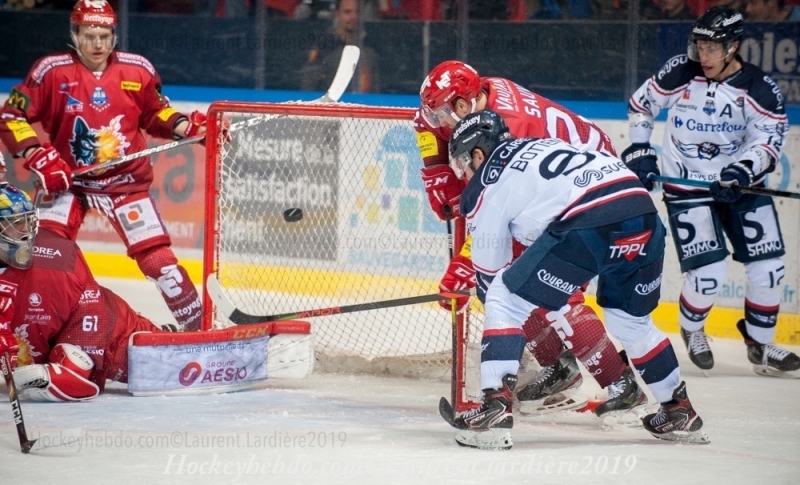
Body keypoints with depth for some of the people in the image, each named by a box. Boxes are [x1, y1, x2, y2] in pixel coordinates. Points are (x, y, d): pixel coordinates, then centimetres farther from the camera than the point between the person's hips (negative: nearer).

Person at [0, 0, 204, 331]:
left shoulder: (138, 71, -4)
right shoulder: (52, 71, -10)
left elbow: (155, 114, 11)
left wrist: (186, 126, -7)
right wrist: (36, 155, -18)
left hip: (126, 181, 1)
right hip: (65, 178, -1)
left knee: (156, 256, -6)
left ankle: (197, 324, 6)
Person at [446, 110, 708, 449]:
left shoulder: (484, 187, 13)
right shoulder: (539, 145, 32)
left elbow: (490, 268, 18)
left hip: (590, 227, -7)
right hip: (644, 219, 7)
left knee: (506, 299, 5)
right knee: (630, 320, 29)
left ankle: (496, 408, -5)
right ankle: (679, 412, 37)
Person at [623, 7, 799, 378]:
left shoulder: (759, 89, -11)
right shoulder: (679, 73, -10)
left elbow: (769, 138, -16)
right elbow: (641, 104, 6)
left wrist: (744, 170, -33)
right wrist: (639, 150, 0)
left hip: (740, 186, 2)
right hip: (687, 189, -2)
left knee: (768, 269, -3)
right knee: (708, 272, -15)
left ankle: (760, 345, 18)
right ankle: (691, 330, 16)